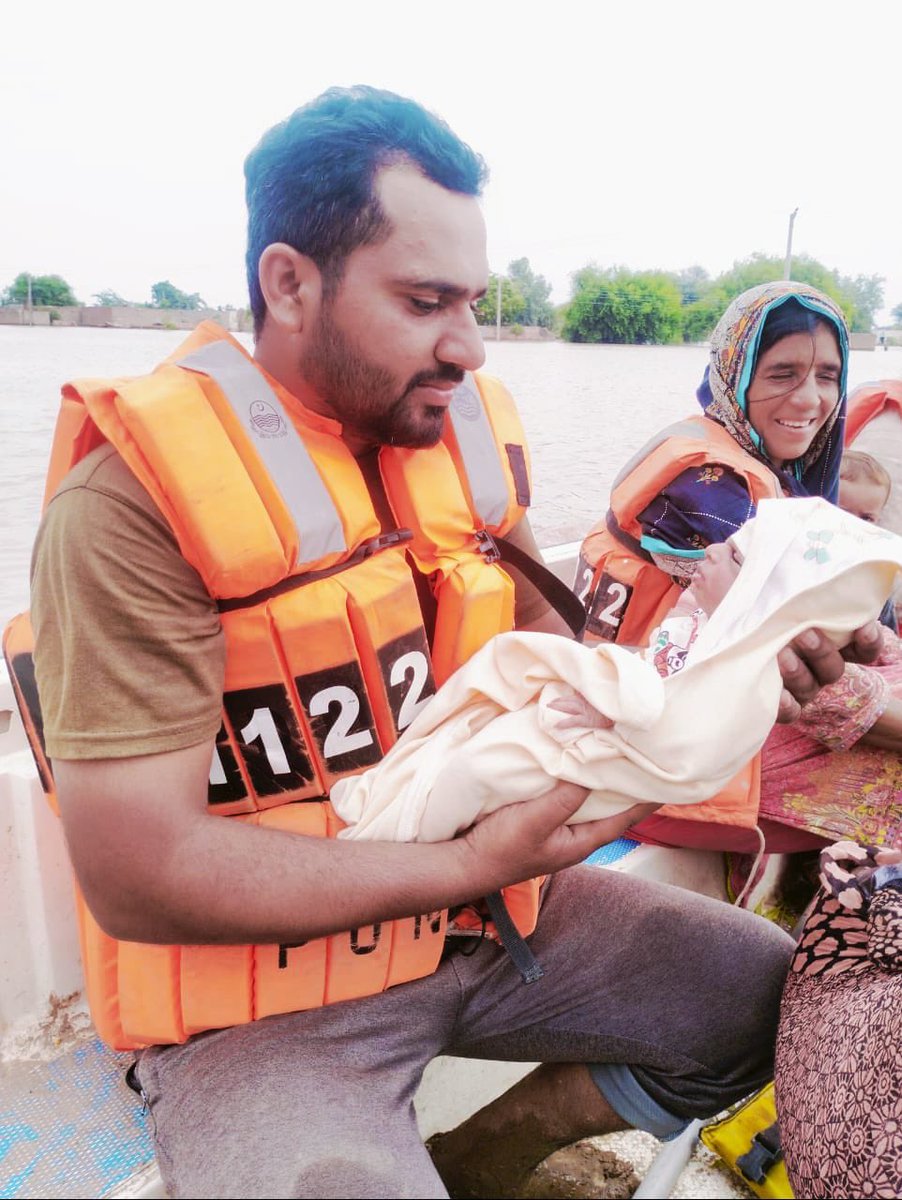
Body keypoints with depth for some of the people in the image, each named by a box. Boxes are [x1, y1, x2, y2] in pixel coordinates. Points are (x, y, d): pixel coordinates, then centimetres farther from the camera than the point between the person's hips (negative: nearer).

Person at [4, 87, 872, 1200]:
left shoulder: (470, 431, 2)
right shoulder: (139, 499, -19)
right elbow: (137, 874, -21)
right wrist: (473, 865, -22)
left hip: (484, 903, 7)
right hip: (260, 989, -6)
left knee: (801, 1002, 8)